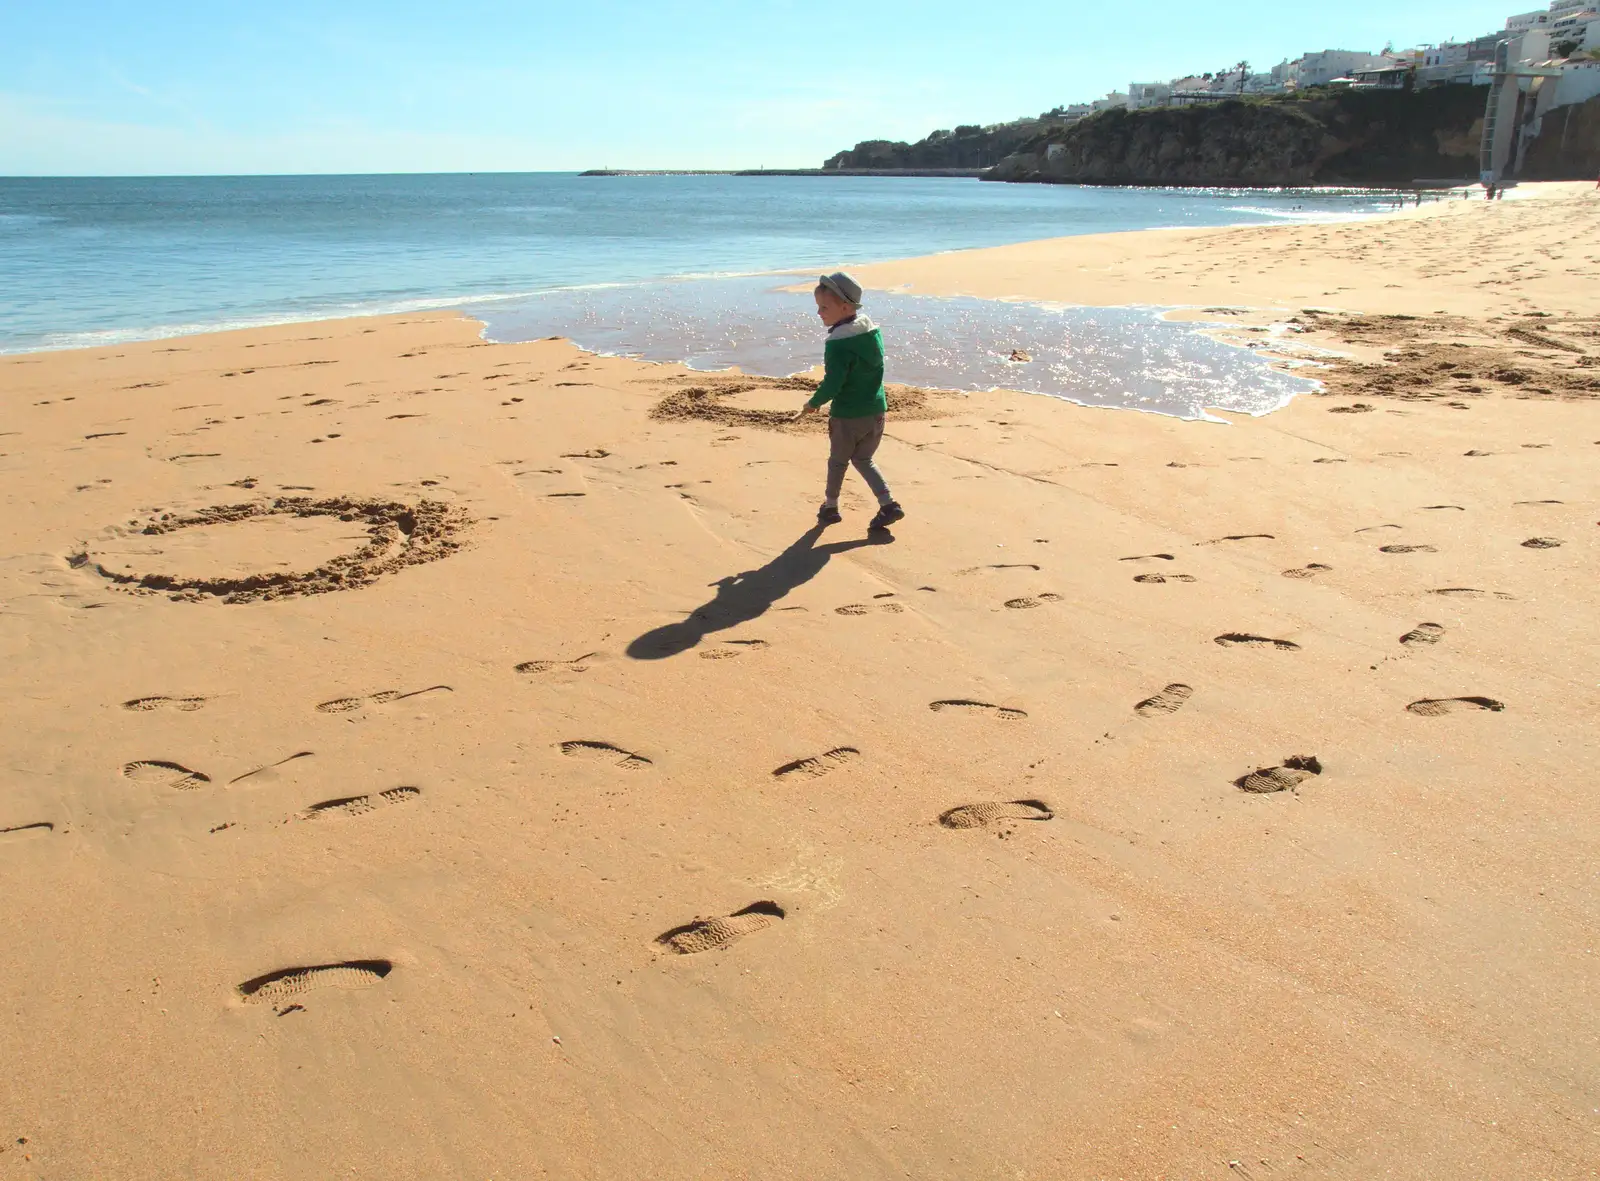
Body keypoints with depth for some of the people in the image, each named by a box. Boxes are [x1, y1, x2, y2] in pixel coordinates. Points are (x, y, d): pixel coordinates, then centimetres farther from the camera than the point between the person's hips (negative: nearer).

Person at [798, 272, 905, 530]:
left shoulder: (838, 344, -21)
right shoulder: (872, 331, 3)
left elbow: (832, 384, -24)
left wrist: (813, 404, -7)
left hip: (847, 415, -7)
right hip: (876, 409, 7)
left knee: (838, 461, 13)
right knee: (863, 459, 19)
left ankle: (830, 507, 27)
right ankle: (889, 504, 6)